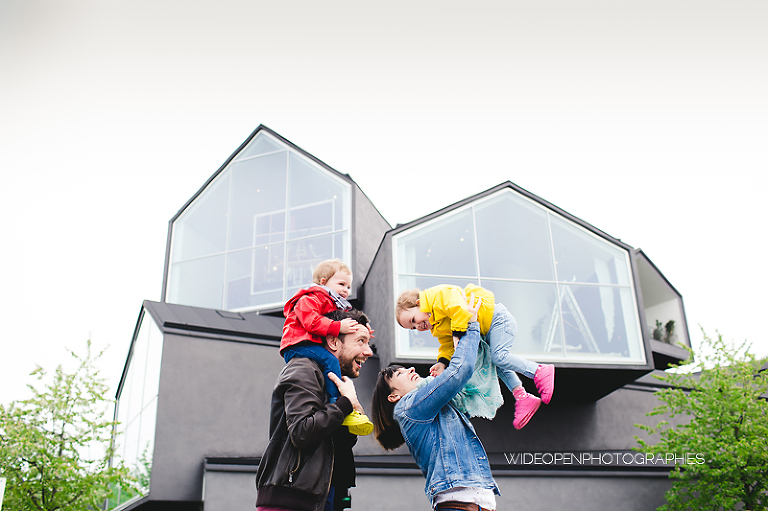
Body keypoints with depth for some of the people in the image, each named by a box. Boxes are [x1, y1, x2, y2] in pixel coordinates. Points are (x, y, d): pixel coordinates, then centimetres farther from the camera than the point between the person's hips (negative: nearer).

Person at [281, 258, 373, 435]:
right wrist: (338, 327, -25)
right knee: (330, 361, -30)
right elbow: (310, 321, -20)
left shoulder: (337, 306, 29)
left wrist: (360, 331, 11)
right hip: (298, 346, -11)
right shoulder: (311, 299, -3)